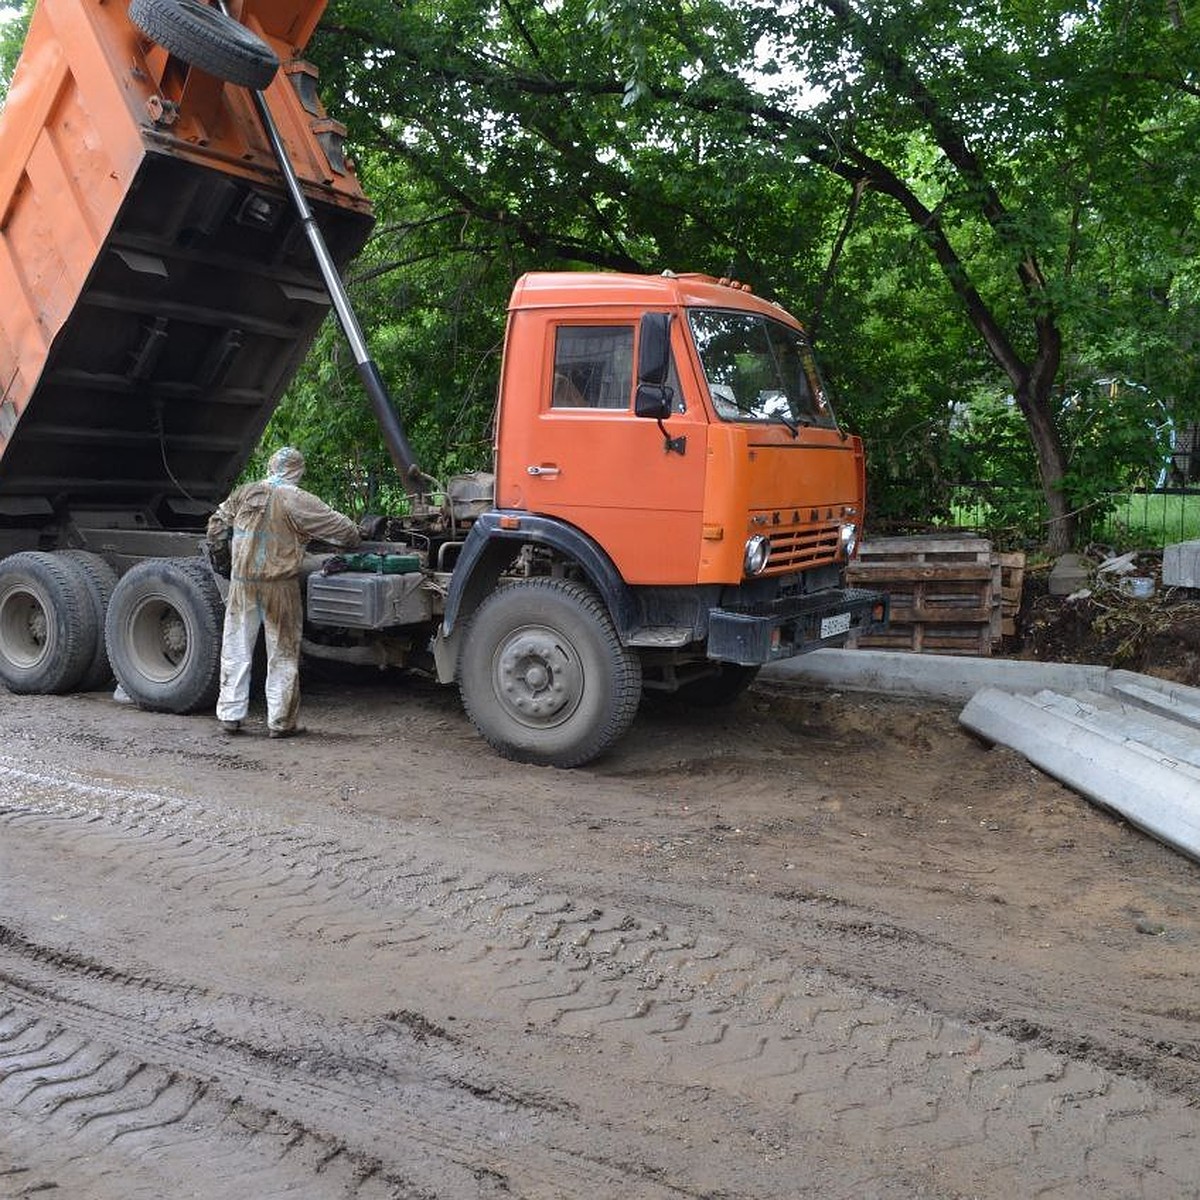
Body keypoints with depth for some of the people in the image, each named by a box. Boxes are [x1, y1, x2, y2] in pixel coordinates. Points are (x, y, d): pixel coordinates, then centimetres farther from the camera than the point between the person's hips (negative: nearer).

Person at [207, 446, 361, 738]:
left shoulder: (244, 493, 5)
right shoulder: (299, 501, -8)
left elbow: (215, 528, 17)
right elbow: (343, 529, -6)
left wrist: (216, 540, 38)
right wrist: (355, 540, 15)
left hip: (242, 582, 3)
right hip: (279, 585, -3)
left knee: (236, 651, 12)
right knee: (283, 655, 6)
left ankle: (230, 716, 16)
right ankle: (280, 722, 9)